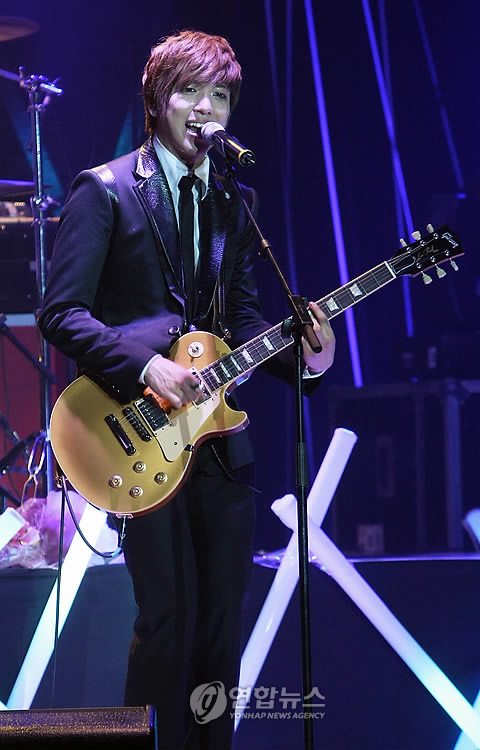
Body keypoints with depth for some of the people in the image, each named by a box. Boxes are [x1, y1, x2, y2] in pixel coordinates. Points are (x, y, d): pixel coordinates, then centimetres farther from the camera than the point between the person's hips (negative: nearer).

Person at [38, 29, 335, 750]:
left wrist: (300, 355, -4)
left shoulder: (235, 201, 14)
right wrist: (146, 367, -21)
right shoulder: (104, 191, -5)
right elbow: (61, 312, -11)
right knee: (170, 614, -8)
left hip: (217, 434, 6)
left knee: (222, 617, 8)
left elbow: (240, 316, 15)